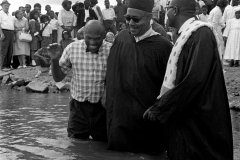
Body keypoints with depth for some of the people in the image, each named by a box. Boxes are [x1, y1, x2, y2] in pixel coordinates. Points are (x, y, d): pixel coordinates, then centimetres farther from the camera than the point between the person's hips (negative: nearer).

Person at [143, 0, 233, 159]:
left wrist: (159, 110, -19)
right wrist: (160, 106, 10)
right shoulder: (187, 34, 11)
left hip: (196, 121, -8)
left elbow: (194, 80, -26)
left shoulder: (201, 34, -17)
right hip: (183, 114, 8)